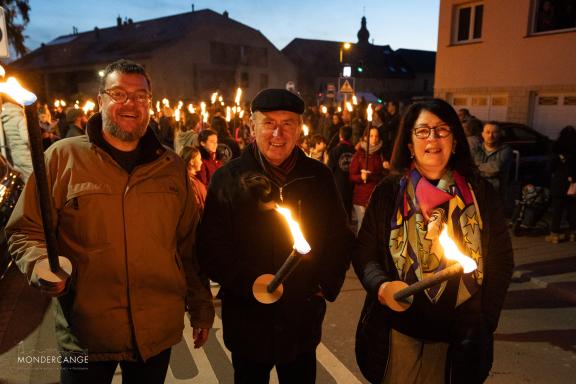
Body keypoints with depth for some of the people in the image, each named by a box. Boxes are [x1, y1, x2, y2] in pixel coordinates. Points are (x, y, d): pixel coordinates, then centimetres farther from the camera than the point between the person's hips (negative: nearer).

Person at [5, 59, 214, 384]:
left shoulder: (172, 166, 4)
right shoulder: (62, 157, -4)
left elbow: (189, 244, 7)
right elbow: (26, 231, 1)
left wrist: (201, 308, 10)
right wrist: (40, 264, -20)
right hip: (85, 333, -2)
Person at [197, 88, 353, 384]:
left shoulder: (319, 177, 0)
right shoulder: (228, 178, -7)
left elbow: (339, 239, 7)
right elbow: (211, 249, -7)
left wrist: (326, 286, -3)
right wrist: (250, 285, -17)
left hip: (304, 318, 2)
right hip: (248, 318, -1)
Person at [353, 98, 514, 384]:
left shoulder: (479, 193, -2)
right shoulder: (389, 191, -5)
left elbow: (501, 259, 3)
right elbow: (364, 252, -1)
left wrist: (485, 322, -1)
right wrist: (379, 283, -21)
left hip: (459, 337, 1)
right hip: (399, 331, 0)